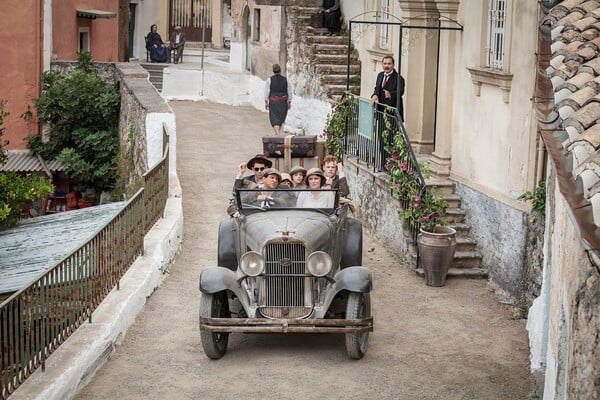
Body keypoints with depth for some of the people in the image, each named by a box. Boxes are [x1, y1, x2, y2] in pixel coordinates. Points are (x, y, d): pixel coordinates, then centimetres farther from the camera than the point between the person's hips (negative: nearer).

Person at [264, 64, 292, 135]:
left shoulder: (269, 79, -7)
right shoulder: (285, 79, -1)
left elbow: (267, 91, -6)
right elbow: (289, 92, 2)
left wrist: (266, 102, 1)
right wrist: (289, 102, 10)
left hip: (273, 102, -2)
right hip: (283, 102, 2)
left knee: (275, 119, 0)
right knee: (280, 118, 18)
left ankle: (278, 135, -16)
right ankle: (277, 134, 27)